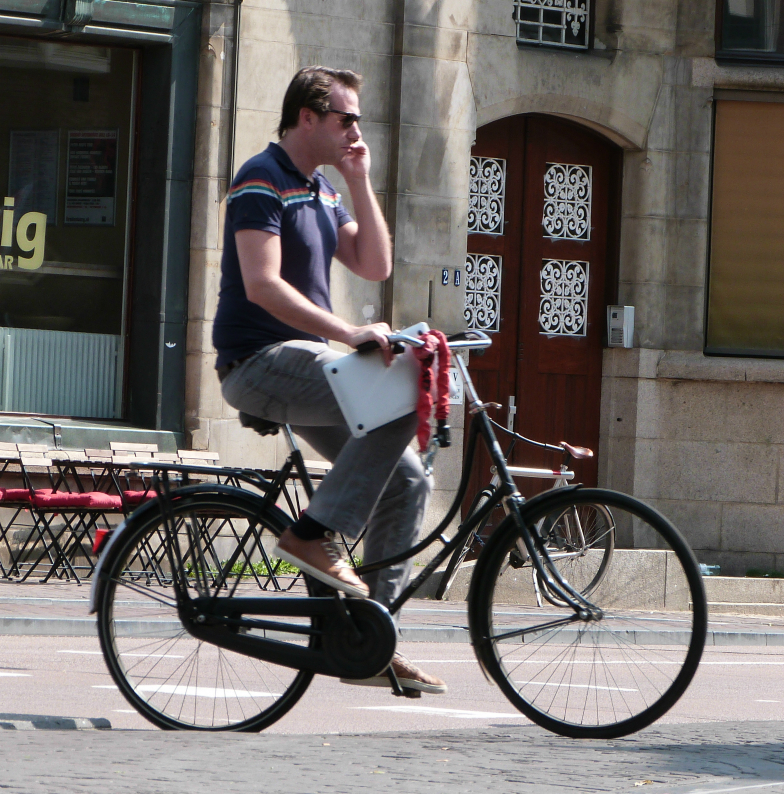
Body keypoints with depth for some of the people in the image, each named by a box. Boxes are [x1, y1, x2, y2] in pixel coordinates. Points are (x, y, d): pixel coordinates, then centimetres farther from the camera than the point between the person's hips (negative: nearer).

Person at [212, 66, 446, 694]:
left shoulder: (321, 189, 18)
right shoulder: (262, 181, -11)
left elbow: (375, 266, 11)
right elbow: (262, 285, -23)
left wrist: (361, 181, 3)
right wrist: (349, 333, -28)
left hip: (304, 359, 9)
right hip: (260, 360, -9)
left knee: (407, 480, 2)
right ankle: (315, 534, -21)